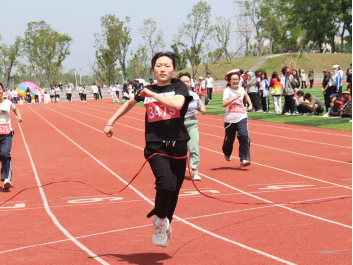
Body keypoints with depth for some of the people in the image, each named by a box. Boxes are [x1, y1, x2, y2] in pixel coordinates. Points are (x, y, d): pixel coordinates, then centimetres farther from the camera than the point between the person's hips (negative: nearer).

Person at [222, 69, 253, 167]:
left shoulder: (241, 89, 9)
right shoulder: (227, 90, -7)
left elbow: (246, 96, 35)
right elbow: (224, 103, -24)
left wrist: (250, 104, 22)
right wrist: (235, 97, -25)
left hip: (241, 117, 3)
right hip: (230, 119, -2)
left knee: (244, 136, -19)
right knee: (229, 139, 12)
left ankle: (244, 159, -16)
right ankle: (227, 153, 46)